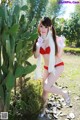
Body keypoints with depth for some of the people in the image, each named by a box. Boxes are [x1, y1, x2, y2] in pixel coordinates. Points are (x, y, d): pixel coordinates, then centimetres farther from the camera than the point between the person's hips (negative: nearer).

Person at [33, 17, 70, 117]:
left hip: (57, 66, -5)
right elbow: (36, 56, -5)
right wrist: (38, 46, -20)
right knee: (45, 88, 13)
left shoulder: (55, 39, -17)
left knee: (46, 87, -20)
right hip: (46, 67, 5)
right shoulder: (39, 39, -4)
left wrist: (61, 46, -27)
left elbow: (59, 55, -12)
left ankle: (64, 94, 7)